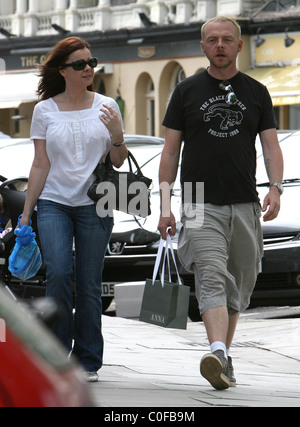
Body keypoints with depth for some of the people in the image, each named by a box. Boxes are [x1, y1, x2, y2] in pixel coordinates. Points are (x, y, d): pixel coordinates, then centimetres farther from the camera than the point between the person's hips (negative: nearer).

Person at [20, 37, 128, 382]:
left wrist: (117, 134, -11)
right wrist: (25, 213, 5)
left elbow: (118, 162, 9)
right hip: (53, 202, -1)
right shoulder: (45, 110, 5)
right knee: (58, 273, -18)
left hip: (94, 205, 1)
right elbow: (40, 166, 7)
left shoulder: (105, 107, 6)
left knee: (89, 285, 0)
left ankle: (87, 361, 10)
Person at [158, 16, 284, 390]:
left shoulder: (256, 93, 12)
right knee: (212, 278, -19)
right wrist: (165, 204, -1)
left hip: (245, 205, 3)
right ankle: (219, 357, -33)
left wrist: (275, 187, -12)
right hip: (201, 205, -3)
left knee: (238, 286, 6)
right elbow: (170, 151, 7)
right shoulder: (187, 92, 7)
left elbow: (271, 146, 7)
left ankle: (223, 356, 20)